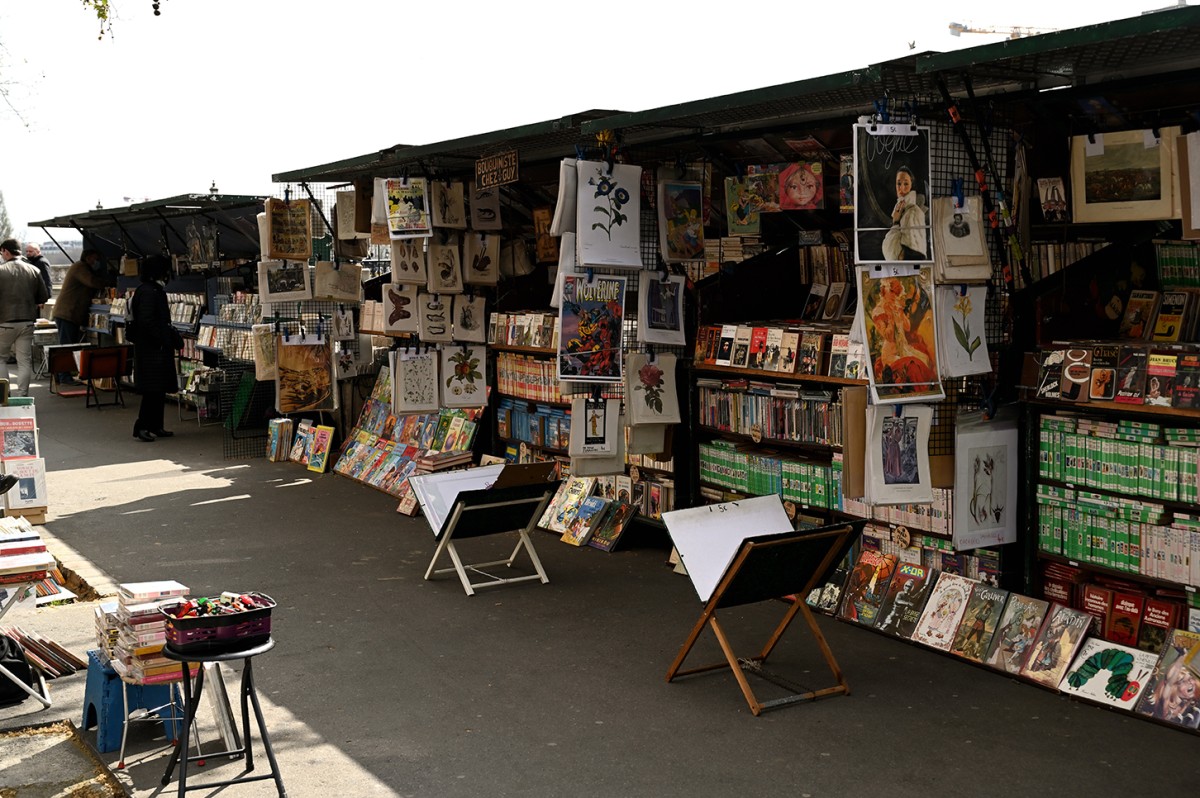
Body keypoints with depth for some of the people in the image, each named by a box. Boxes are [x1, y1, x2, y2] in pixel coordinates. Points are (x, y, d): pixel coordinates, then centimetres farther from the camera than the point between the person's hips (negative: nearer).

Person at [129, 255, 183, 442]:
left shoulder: (156, 291, 16)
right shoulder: (147, 292, -15)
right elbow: (146, 321, -22)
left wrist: (173, 335, 13)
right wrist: (164, 339, -19)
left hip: (159, 349, 10)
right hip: (150, 349, -10)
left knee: (159, 390, 12)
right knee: (153, 390, -9)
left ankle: (155, 426, 18)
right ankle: (142, 427, -5)